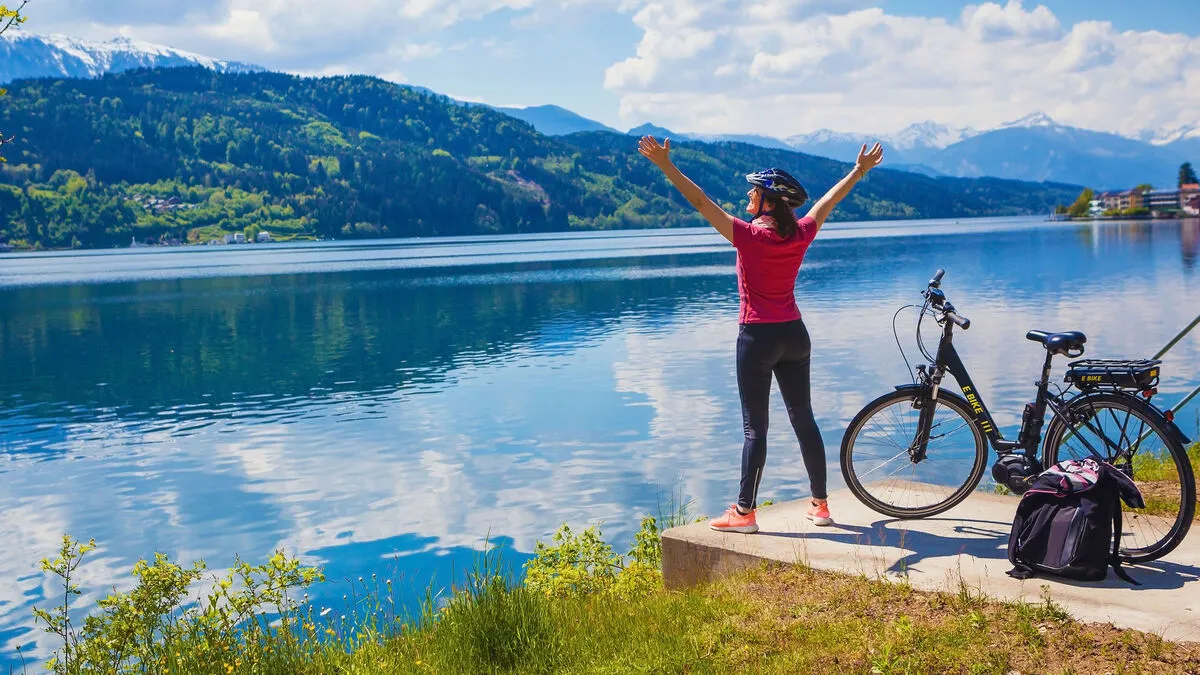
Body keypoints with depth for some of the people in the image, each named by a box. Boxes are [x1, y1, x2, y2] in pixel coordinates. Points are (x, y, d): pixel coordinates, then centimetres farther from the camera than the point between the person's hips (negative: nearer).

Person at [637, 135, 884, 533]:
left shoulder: (750, 236, -14)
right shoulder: (801, 235, 0)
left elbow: (702, 203, -18)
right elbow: (829, 200, 16)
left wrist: (666, 166, -17)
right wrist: (860, 170, 32)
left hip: (757, 337, -5)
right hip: (794, 335, 5)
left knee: (755, 428, -1)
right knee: (804, 420, 12)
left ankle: (744, 512, 4)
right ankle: (820, 505, 19)